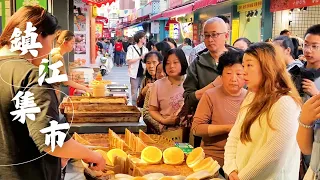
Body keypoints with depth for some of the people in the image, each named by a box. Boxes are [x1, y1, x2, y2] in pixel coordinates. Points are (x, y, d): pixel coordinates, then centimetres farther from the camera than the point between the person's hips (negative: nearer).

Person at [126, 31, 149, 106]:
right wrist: (140, 58, -18)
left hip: (143, 74, 5)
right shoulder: (131, 48, -4)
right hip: (135, 74, -4)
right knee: (134, 93, 1)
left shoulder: (145, 49, 11)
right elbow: (128, 61, -13)